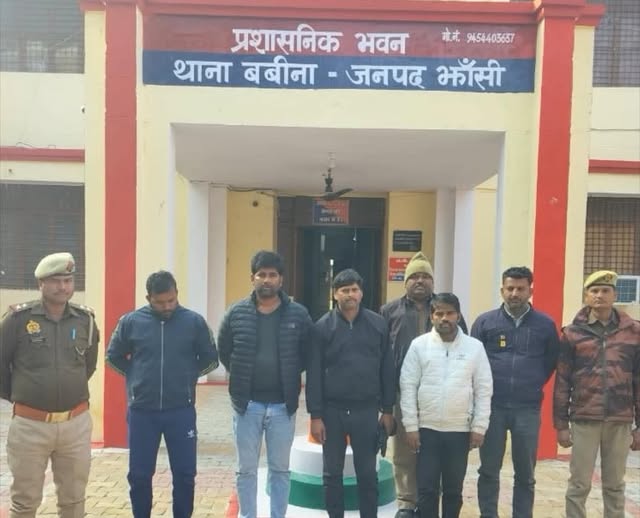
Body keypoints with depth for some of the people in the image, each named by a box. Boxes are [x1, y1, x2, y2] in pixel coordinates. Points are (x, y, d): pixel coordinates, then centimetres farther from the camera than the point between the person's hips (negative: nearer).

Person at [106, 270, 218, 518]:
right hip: (141, 411, 1)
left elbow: (211, 359, 7)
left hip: (181, 411, 0)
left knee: (185, 474, 8)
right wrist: (136, 376, 4)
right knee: (139, 475, 11)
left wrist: (188, 375, 1)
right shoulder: (131, 322, -3)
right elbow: (113, 357, 10)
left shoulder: (194, 321, -4)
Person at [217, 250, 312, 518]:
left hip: (283, 405, 0)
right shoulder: (237, 312, -3)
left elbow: (307, 354, 5)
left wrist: (289, 378, 2)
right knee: (246, 469, 11)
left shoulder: (298, 314, -5)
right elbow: (224, 351, 8)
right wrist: (242, 378, 5)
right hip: (247, 403, 0)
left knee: (280, 468, 13)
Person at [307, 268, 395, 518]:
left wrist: (388, 410, 4)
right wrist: (315, 415, -6)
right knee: (332, 474, 11)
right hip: (332, 410, 0)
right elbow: (314, 374, -4)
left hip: (366, 410, 1)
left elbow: (387, 370, 4)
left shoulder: (378, 324, 1)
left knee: (367, 474, 11)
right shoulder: (323, 327, -4)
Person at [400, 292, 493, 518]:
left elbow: (483, 390, 1)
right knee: (427, 489, 5)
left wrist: (479, 427, -2)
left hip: (460, 430, 1)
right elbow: (408, 387, -3)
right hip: (427, 429, -1)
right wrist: (411, 426, -6)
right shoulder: (419, 345, -3)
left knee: (453, 489, 13)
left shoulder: (474, 347, -1)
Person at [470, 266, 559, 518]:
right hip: (491, 407, 0)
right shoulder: (485, 322, 0)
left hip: (528, 409, 0)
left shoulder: (545, 324, 2)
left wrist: (533, 384, 9)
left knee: (525, 474, 11)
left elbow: (552, 361, 12)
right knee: (489, 471, 9)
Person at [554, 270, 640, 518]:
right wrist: (561, 424, -1)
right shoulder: (572, 333, 0)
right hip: (584, 420, -1)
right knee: (579, 485, 6)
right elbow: (562, 381, 1)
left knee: (615, 486, 13)